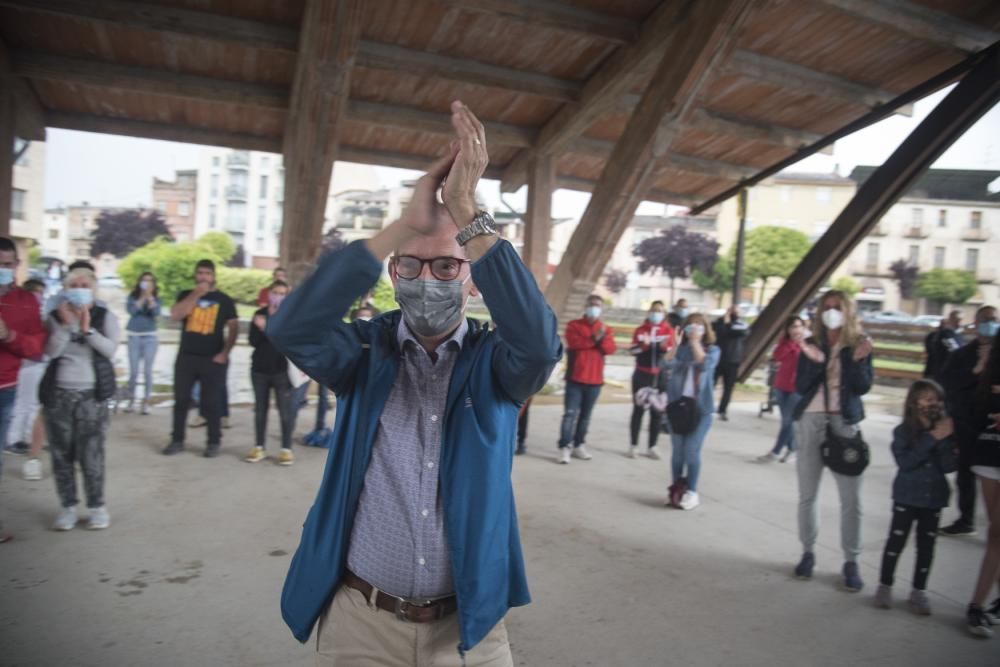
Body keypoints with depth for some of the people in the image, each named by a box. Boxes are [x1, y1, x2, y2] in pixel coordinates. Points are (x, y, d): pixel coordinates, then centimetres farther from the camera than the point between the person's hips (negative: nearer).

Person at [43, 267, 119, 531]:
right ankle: (68, 506, 15)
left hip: (92, 395, -2)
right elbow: (51, 351, -7)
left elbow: (110, 349, -11)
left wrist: (87, 329, -20)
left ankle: (97, 506, 6)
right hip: (58, 394, 2)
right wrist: (65, 325, -17)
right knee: (61, 453, 4)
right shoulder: (56, 316, 6)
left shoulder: (106, 317, 2)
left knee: (91, 453, -7)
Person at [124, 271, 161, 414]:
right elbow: (131, 310, -15)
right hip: (134, 337, 0)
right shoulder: (132, 297, 4)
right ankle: (131, 400, 17)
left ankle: (146, 402, 7)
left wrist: (149, 296, -17)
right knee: (133, 371, 1)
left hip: (150, 337, 0)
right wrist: (143, 297, -14)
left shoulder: (156, 298, 4)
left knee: (148, 371, -1)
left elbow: (156, 313, -15)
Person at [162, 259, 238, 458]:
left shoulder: (224, 299, 3)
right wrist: (196, 294, -13)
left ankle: (214, 442, 10)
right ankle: (177, 440, 19)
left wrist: (225, 353, -9)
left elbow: (233, 327, 1)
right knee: (181, 400, 7)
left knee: (212, 403, 1)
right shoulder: (186, 295, 8)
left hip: (212, 359, -2)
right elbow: (175, 315, -10)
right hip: (186, 356, 2)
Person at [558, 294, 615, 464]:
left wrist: (602, 338, -19)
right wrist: (594, 339, -16)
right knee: (570, 413, -9)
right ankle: (564, 448, -9)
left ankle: (579, 446, 19)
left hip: (595, 380, 4)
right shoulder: (574, 325, 3)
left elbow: (610, 349, -3)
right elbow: (574, 343, -16)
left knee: (585, 415, 10)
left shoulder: (605, 329, 12)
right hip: (575, 378, -3)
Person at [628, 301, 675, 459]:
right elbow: (633, 350, -6)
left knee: (657, 412, 3)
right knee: (638, 410, 3)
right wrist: (643, 345, -24)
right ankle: (633, 446, 8)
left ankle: (652, 447, 11)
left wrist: (665, 347, -25)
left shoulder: (669, 330, 3)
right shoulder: (640, 330, 4)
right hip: (642, 375, 0)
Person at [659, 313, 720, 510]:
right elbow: (665, 365, -11)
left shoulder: (712, 349, 4)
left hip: (701, 408, -2)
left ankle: (691, 492, 6)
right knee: (678, 451, 7)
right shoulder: (679, 349, 6)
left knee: (692, 451, -5)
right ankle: (676, 489, 18)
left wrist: (695, 343, -12)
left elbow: (705, 365, -17)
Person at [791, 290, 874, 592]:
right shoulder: (810, 344, 3)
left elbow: (863, 387, -5)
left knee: (851, 497, -1)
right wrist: (814, 362, -19)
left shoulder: (859, 343, 1)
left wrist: (858, 360, -20)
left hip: (845, 422, -1)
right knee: (807, 494, 9)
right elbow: (800, 387, -4)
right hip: (811, 421, 1)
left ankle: (851, 562, 11)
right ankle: (807, 553, 22)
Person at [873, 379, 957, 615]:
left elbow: (949, 466, -6)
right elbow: (905, 461, -21)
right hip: (906, 497, -3)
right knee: (896, 541, 2)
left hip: (934, 498, 3)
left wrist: (945, 440, -20)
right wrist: (932, 438, -21)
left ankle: (919, 591, 23)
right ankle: (884, 586, 17)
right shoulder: (903, 431, -10)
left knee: (926, 546, 10)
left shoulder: (945, 430, -2)